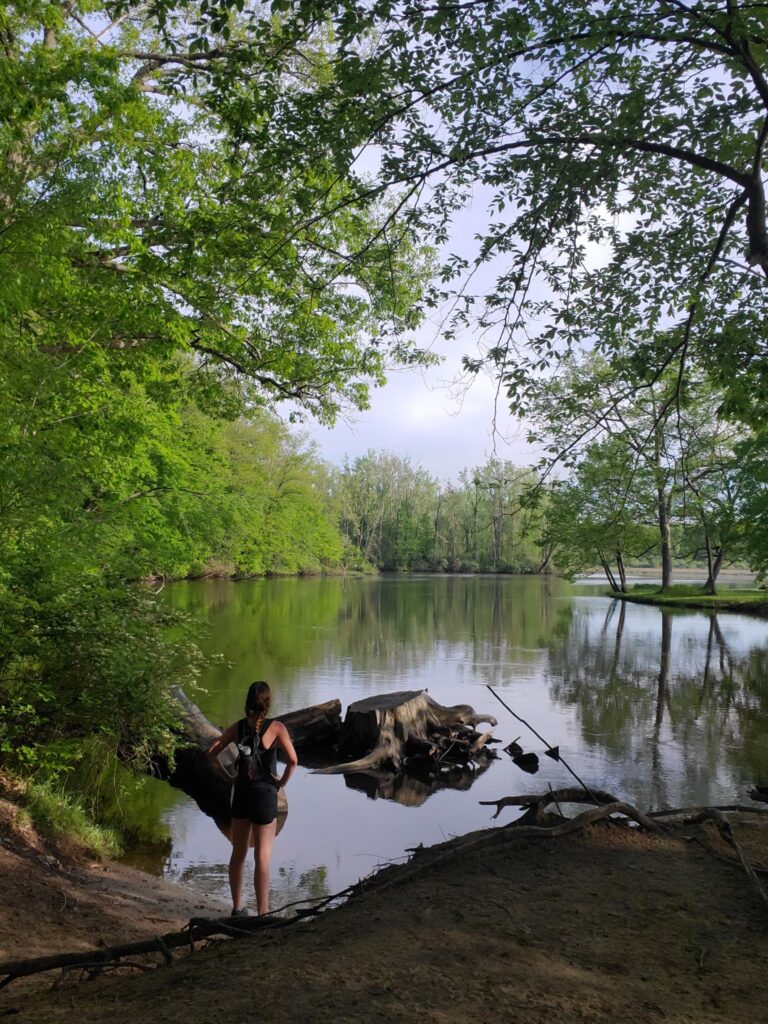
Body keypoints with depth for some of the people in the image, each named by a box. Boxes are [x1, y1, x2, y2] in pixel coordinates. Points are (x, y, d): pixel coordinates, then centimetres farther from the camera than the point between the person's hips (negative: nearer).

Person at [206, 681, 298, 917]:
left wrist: (227, 776, 5)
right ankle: (262, 913, 10)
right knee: (262, 858, 4)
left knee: (238, 853, 18)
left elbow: (211, 753, 1)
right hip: (265, 795, -4)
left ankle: (237, 908, 29)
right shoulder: (276, 727, -13)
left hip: (241, 794, 4)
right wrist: (282, 782, -7)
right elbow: (292, 760, -21)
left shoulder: (238, 726, 0)